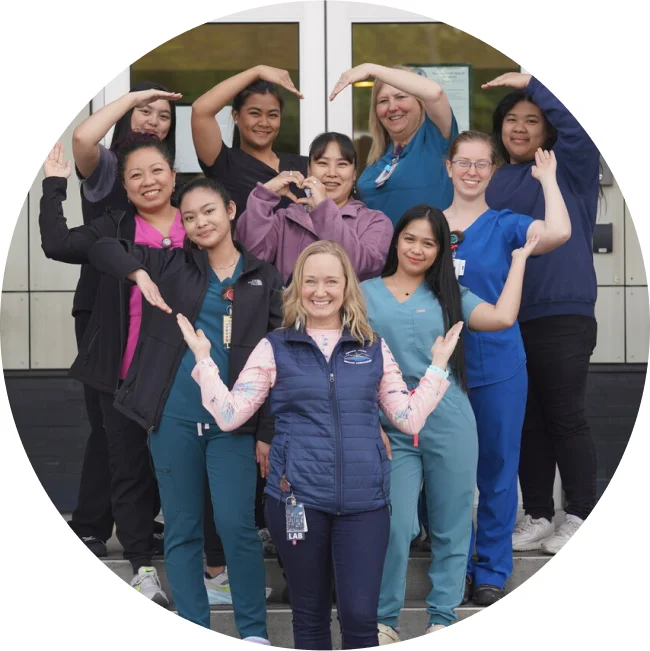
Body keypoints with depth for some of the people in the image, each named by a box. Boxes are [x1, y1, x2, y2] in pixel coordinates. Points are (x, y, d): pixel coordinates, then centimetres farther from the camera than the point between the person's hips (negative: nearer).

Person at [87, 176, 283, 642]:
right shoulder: (172, 264, 8)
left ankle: (254, 631, 6)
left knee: (236, 525, -10)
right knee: (182, 530, 7)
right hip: (174, 418, 2)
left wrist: (267, 431, -2)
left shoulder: (263, 278, 5)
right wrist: (139, 274, -12)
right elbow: (103, 249, 7)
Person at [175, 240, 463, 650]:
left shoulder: (373, 349, 11)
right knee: (310, 615, 11)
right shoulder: (275, 348, 6)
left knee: (360, 616, -5)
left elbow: (410, 417, 9)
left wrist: (438, 365, 10)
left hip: (364, 501, 1)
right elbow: (229, 415, 1)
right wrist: (203, 359, -2)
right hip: (297, 500, 0)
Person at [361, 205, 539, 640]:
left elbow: (502, 317, -8)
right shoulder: (366, 295, 7)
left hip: (449, 425, 1)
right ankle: (385, 618, 9)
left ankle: (442, 617, 19)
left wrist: (520, 259, 1)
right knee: (396, 526, -9)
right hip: (392, 430, -1)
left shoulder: (450, 295, 9)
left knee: (451, 527, 6)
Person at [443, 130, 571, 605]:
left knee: (497, 469, 5)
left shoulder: (505, 225, -3)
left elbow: (558, 233, -24)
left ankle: (492, 571, 17)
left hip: (497, 366, -2)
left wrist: (547, 177, -12)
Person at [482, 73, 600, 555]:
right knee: (526, 422, 10)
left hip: (563, 316, -5)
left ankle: (580, 518, 6)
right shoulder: (494, 185, 14)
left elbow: (580, 121, -16)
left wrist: (530, 82, -10)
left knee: (566, 418, -2)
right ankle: (538, 517, 18)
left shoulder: (568, 169, 1)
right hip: (507, 319, 5)